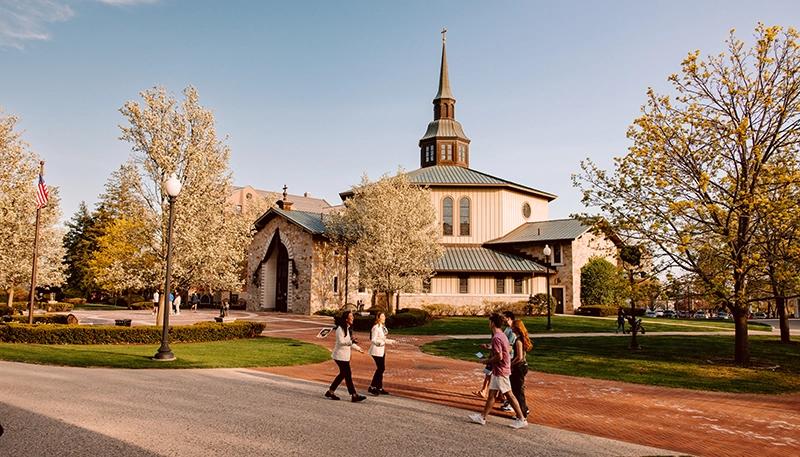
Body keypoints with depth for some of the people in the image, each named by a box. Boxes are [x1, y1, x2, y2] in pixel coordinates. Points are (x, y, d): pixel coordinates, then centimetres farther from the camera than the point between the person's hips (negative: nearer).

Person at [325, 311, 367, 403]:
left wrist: (358, 348, 28)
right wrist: (351, 342, -37)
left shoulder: (349, 329, 13)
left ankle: (330, 392, 23)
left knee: (343, 374, 13)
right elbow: (340, 342, -24)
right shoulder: (340, 329, -16)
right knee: (348, 375, -7)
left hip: (346, 355, 10)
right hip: (340, 355, -10)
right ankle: (354, 396, -3)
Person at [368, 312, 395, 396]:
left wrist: (390, 341, 34)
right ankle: (372, 387, -1)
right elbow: (373, 340, -22)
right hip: (376, 351, -9)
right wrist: (379, 343, -42)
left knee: (382, 369, 9)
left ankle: (379, 388, 16)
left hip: (382, 350, 9)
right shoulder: (376, 327, -16)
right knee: (380, 368, -10)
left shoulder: (383, 327, 10)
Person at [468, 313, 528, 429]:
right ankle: (483, 417, 21)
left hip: (500, 371, -10)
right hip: (498, 371, 10)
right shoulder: (502, 335, 11)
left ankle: (522, 419, 5)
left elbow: (499, 356, -25)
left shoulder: (496, 338, -21)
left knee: (509, 395, -2)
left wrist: (486, 361, -12)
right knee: (491, 394, 14)